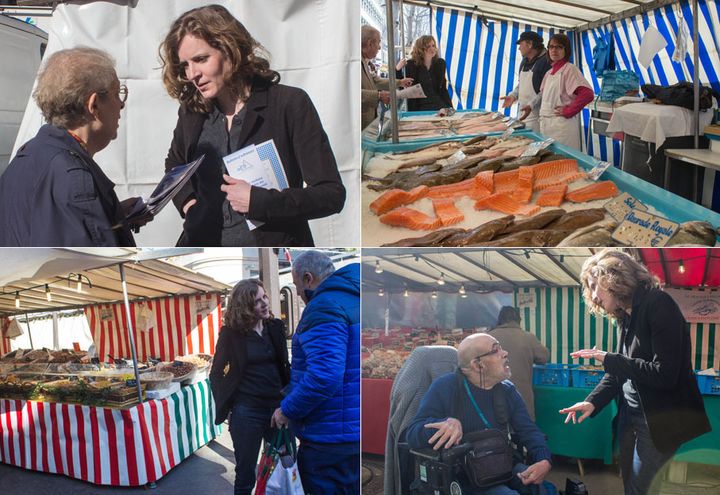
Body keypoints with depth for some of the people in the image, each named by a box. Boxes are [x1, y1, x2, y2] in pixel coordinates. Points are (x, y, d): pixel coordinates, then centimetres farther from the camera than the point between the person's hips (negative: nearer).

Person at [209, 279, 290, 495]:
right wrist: (225, 406, -2)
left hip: (278, 405, 4)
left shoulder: (275, 327, 2)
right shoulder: (231, 332, -7)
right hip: (247, 410, -3)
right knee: (245, 474, 7)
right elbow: (216, 373, 2)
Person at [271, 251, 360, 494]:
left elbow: (324, 376, -29)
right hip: (354, 430, 10)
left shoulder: (324, 306, -18)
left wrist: (287, 410, -14)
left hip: (332, 438, -9)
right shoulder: (353, 299, 12)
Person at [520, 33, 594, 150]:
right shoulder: (549, 73, 15)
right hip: (546, 125, 8)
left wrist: (568, 111, -15)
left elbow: (587, 94, -21)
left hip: (562, 126, -8)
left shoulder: (569, 69, -9)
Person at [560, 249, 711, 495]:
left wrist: (607, 358, -19)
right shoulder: (626, 315, 9)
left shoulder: (659, 304, -17)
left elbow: (665, 375, -23)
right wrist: (592, 401, -4)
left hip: (660, 421, -8)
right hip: (630, 416, 8)